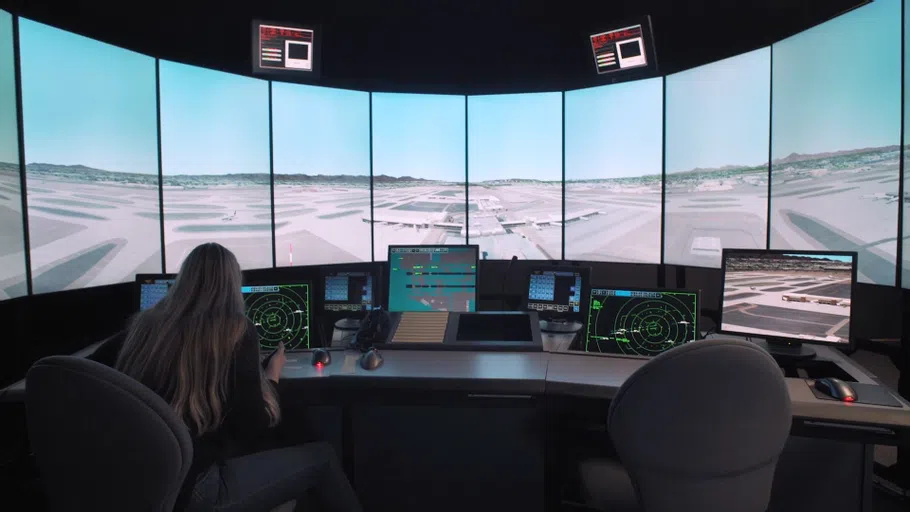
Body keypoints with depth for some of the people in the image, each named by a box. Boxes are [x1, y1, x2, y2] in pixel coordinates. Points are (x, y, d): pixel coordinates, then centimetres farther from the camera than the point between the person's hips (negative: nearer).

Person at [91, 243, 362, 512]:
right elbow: (253, 429, -12)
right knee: (321, 458, 7)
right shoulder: (236, 330, -12)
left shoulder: (145, 322, 4)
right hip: (188, 487, -7)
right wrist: (272, 376, 7)